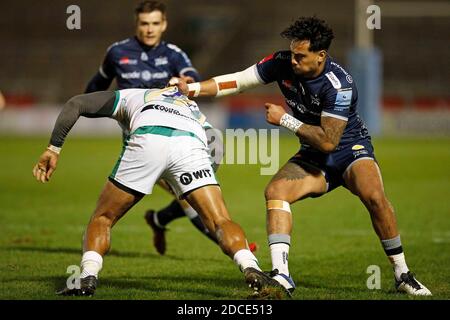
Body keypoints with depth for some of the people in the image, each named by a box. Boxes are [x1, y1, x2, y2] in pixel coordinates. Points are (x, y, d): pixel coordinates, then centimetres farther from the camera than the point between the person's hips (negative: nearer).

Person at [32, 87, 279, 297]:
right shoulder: (197, 114, 47)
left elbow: (75, 104, 27)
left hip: (147, 142, -1)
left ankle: (88, 277, -3)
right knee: (221, 222, 5)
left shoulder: (127, 97, 41)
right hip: (191, 145, 1)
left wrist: (53, 149, 26)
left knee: (102, 219, 15)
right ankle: (250, 268, -19)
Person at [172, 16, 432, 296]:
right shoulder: (282, 63, -12)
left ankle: (402, 275, -14)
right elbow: (238, 81, -5)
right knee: (275, 191, -22)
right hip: (314, 157, 5)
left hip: (351, 148, -5)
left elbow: (327, 141, -27)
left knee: (374, 197, -31)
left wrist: (285, 120, -23)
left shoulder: (339, 85, -28)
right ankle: (281, 275, -27)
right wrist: (192, 89, -15)